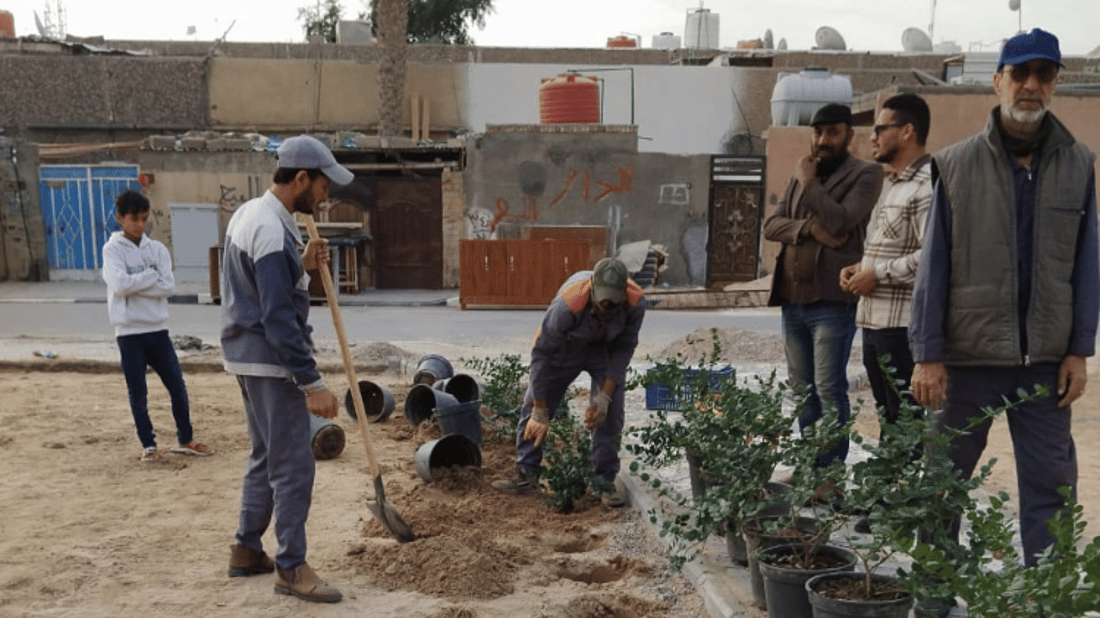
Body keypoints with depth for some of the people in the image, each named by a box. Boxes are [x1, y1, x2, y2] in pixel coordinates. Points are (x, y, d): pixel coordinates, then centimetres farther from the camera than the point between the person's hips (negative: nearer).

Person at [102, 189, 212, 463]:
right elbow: (121, 284, -18)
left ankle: (185, 439, 21)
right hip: (129, 333, -3)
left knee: (177, 386, 6)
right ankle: (148, 445, 19)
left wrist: (135, 285, -12)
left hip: (158, 329, 3)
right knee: (138, 393, 5)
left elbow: (169, 286, -6)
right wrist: (152, 275, -8)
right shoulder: (112, 250, -3)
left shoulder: (157, 249, 6)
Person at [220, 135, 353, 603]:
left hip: (250, 356, 10)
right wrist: (313, 383, -23)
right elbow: (278, 319, -25)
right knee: (293, 465, -3)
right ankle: (291, 568, 6)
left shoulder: (250, 213, 11)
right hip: (271, 362, -10)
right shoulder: (272, 230, -21)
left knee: (266, 456, 19)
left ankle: (247, 550, 30)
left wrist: (302, 267, 5)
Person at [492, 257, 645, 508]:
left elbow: (624, 349, -14)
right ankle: (526, 475, 5)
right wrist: (541, 411, -24)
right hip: (565, 345, -1)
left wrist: (605, 397, -19)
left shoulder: (635, 303, -31)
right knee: (533, 406, -5)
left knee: (610, 414, -9)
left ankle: (605, 482, 3)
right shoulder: (567, 305, -40)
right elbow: (542, 353, -29)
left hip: (606, 347, 2)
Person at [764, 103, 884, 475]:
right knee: (802, 388, 12)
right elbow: (771, 225, 9)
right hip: (792, 298, 7)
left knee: (829, 388, -7)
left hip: (832, 299, -7)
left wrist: (809, 182, -6)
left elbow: (840, 221, -16)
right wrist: (809, 227, -10)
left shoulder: (865, 174, -1)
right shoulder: (801, 175, 19)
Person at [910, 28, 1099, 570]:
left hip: (1047, 359, 2)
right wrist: (927, 355, -7)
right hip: (967, 353, -1)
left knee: (1050, 484, 7)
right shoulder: (956, 165, -2)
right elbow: (933, 266, -4)